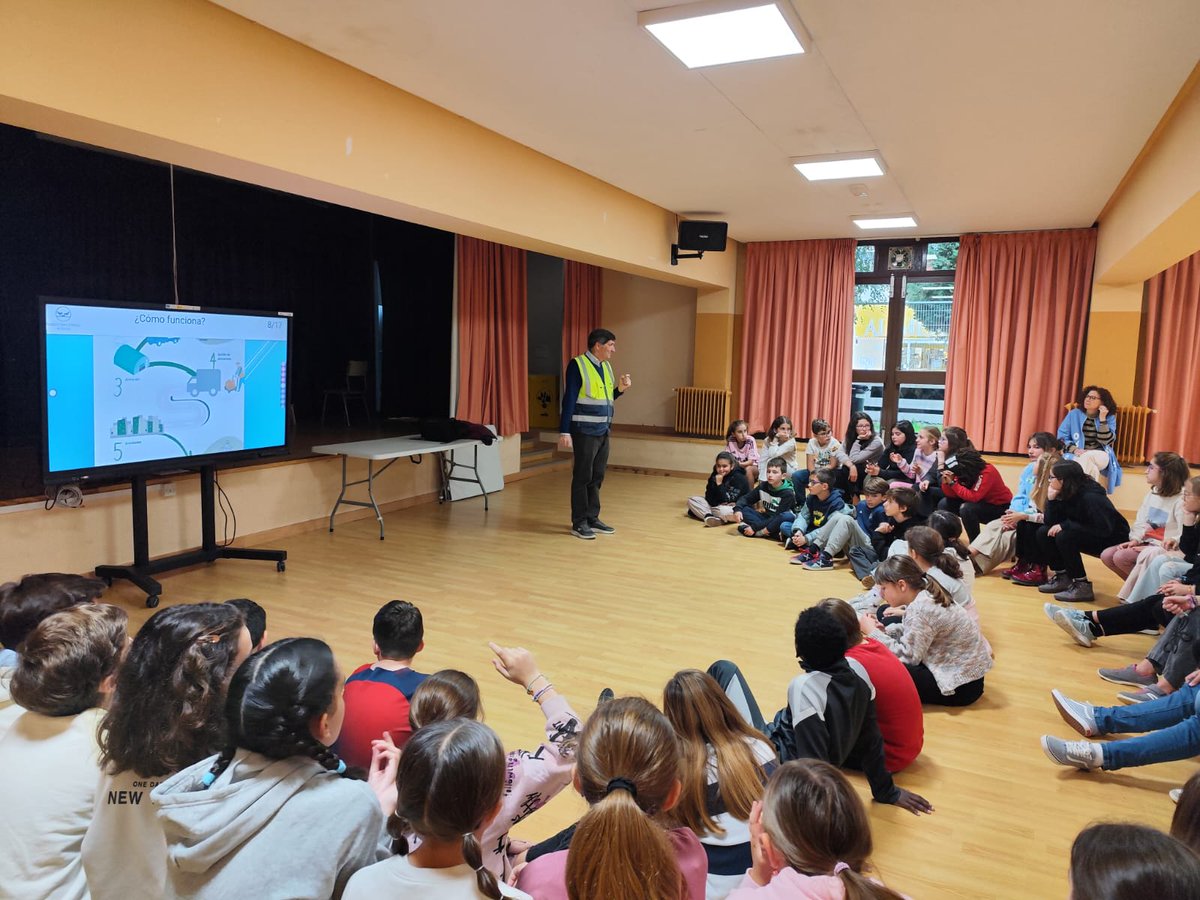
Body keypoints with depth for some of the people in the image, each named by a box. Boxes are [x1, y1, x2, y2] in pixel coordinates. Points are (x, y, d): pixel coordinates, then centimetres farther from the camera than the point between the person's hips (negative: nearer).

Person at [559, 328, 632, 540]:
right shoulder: (577, 365, -11)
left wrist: (620, 389, 4)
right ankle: (579, 523, 7)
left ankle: (592, 518, 23)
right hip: (585, 432, -8)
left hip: (603, 431, 8)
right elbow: (569, 400, -14)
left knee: (597, 477, 13)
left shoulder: (606, 366, 13)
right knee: (582, 477, -1)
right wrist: (564, 432, -18)